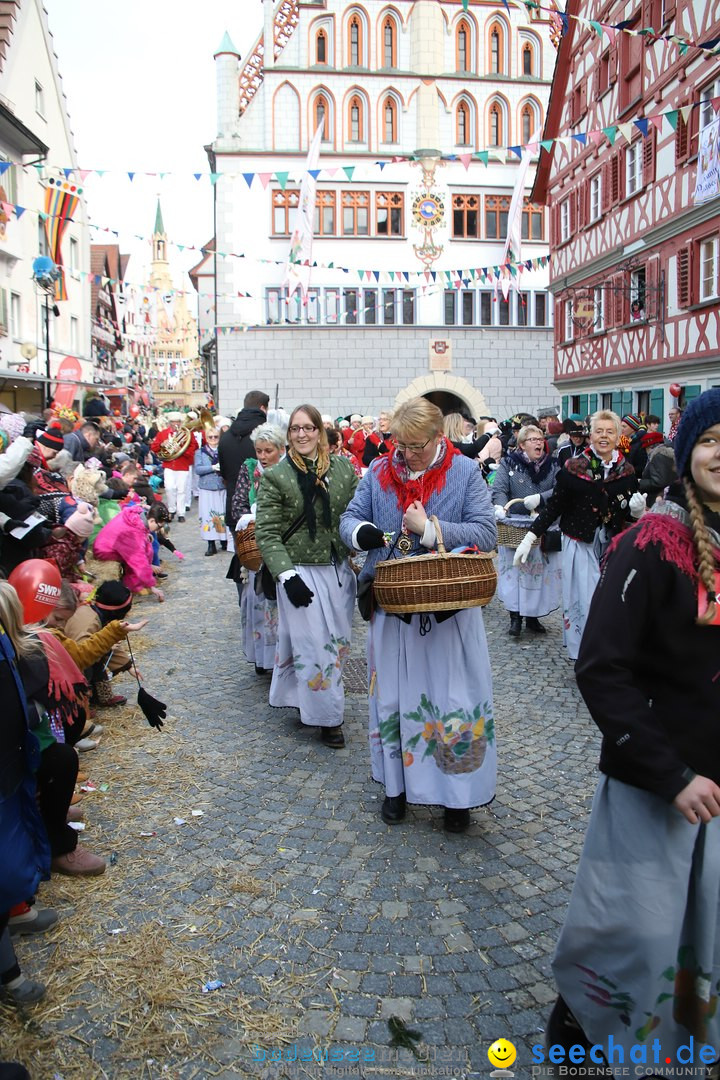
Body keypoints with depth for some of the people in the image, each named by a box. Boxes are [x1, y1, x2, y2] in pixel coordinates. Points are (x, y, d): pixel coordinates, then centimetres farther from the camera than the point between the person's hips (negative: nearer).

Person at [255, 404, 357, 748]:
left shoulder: (343, 469, 3)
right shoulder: (276, 477, -5)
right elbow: (267, 533, -8)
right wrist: (286, 574, -17)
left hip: (339, 569, 4)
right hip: (300, 573, -4)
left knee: (338, 642, 12)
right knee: (313, 646, -1)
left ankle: (301, 699, 33)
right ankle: (328, 718, 14)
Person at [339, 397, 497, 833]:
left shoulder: (465, 473, -5)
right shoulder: (379, 472, 4)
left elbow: (486, 534, -12)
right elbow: (350, 519, 6)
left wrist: (429, 528, -20)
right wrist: (360, 532, -17)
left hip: (450, 609, -3)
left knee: (454, 699, 4)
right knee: (393, 695, 13)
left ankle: (458, 794, 21)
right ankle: (397, 785, 31)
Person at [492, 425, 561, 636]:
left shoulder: (552, 466, 8)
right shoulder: (508, 464, 1)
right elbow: (499, 489, -9)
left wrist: (540, 498, -22)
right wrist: (500, 506, -29)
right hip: (515, 529, -3)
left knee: (541, 572, 6)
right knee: (515, 570, -4)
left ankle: (533, 617, 17)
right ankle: (515, 617, 2)